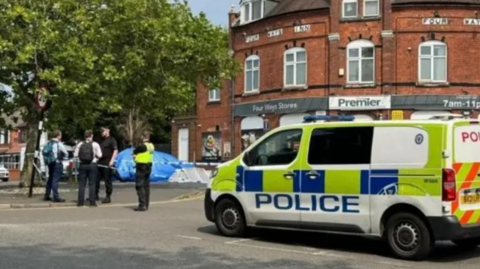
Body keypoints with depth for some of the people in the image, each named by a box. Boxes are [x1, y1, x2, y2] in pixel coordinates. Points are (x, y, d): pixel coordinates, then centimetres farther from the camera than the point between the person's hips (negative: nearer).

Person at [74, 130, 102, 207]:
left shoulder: (80, 144, 2)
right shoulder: (95, 144, -5)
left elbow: (75, 154, 1)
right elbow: (99, 155, -8)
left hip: (82, 165, 2)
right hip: (92, 165, -2)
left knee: (81, 184, 7)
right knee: (92, 184, 2)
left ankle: (80, 201, 6)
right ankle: (92, 201, -1)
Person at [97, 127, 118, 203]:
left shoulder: (112, 140, -4)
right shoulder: (101, 140, 19)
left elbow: (115, 150, -13)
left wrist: (112, 160, -22)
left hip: (107, 163, -7)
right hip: (100, 162, 7)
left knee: (108, 180, -3)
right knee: (96, 179, 6)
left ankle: (108, 197, 2)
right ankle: (95, 195, 15)